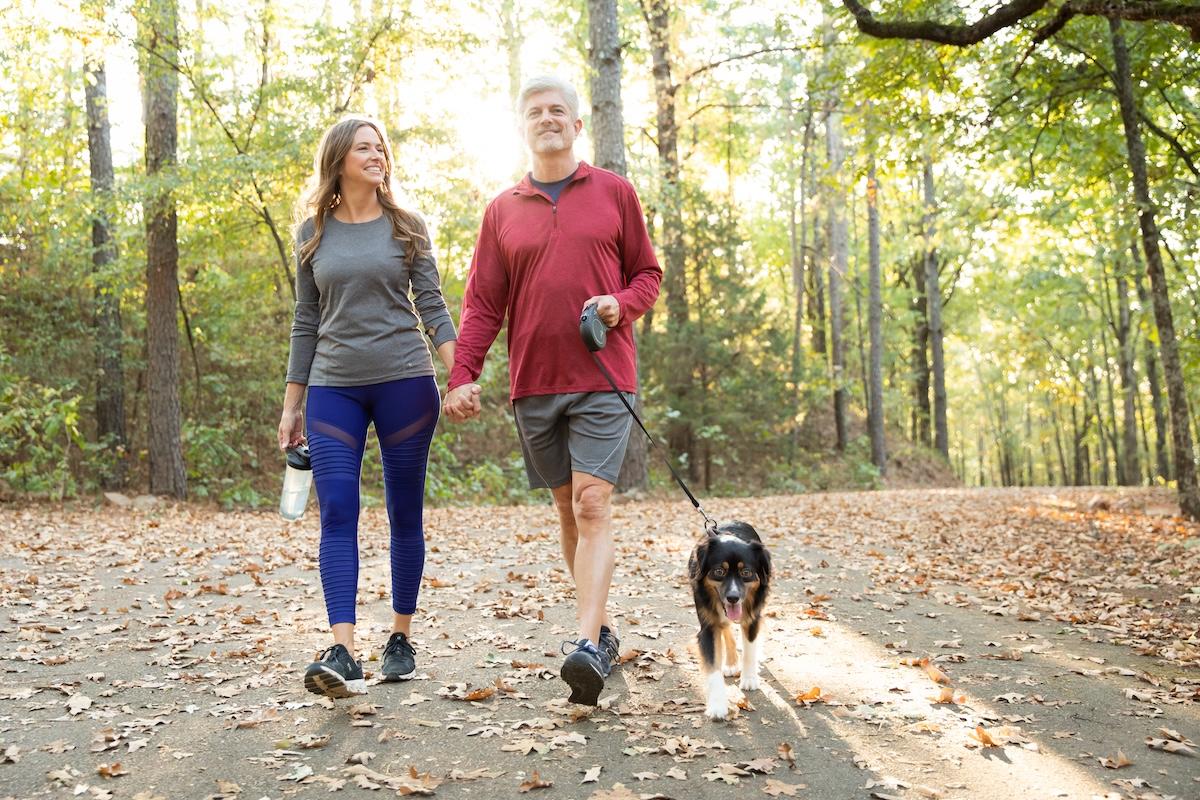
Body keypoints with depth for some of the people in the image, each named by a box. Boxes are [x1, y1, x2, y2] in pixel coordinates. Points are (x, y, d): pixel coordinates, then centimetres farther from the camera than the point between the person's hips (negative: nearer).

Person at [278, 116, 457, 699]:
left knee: (405, 515, 4)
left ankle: (401, 640, 17)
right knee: (337, 514, -10)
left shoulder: (406, 226, 6)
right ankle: (342, 654, -15)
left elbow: (432, 306, 2)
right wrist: (292, 405, 10)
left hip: (405, 383, -1)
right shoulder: (313, 233, 10)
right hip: (333, 389, 1)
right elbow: (306, 321, 13)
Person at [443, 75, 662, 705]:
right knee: (566, 507, 9)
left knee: (592, 505, -12)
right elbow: (482, 304, 7)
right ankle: (602, 629, 21)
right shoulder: (503, 210, 11)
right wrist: (462, 376, -5)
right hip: (532, 383, 3)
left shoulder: (614, 192, 7)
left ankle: (588, 647, -17)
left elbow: (648, 274, 11)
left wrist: (621, 304, -11)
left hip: (602, 377, -3)